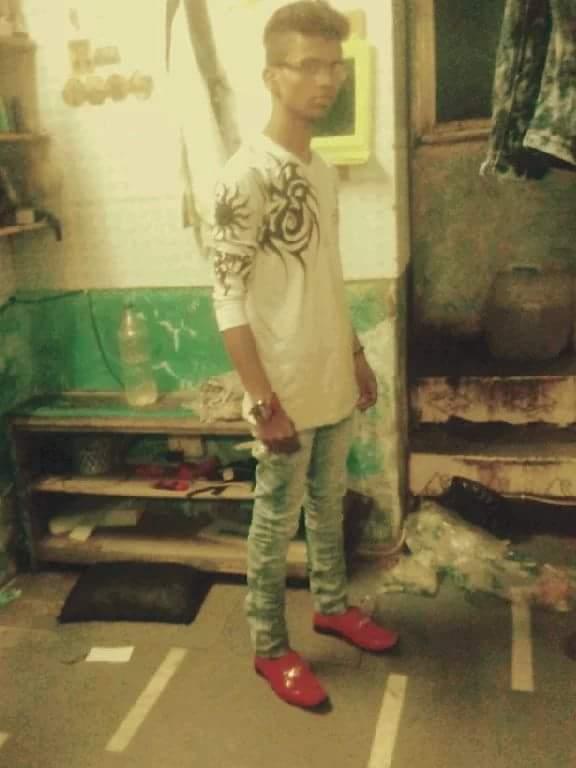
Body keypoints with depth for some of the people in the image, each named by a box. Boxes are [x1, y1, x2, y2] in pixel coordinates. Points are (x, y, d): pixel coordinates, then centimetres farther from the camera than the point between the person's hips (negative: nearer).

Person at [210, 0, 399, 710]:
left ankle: (332, 606, 43)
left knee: (328, 501, 22)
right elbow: (228, 299, -20)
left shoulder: (322, 170, 8)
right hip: (287, 392, -7)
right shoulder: (246, 175, -18)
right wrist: (265, 402, -21)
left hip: (333, 382, 8)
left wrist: (356, 355, 17)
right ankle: (270, 649, 26)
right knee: (278, 519, 7)